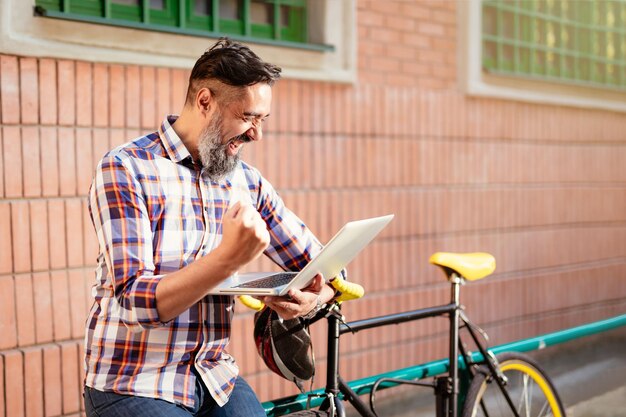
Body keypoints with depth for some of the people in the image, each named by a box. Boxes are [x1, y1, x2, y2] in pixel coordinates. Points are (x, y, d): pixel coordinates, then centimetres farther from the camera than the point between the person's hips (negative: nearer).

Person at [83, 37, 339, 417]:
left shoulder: (248, 182, 4)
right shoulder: (125, 170, -12)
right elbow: (134, 301, -20)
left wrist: (317, 296, -16)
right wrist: (230, 258, -33)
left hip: (215, 378, 5)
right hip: (134, 386, -5)